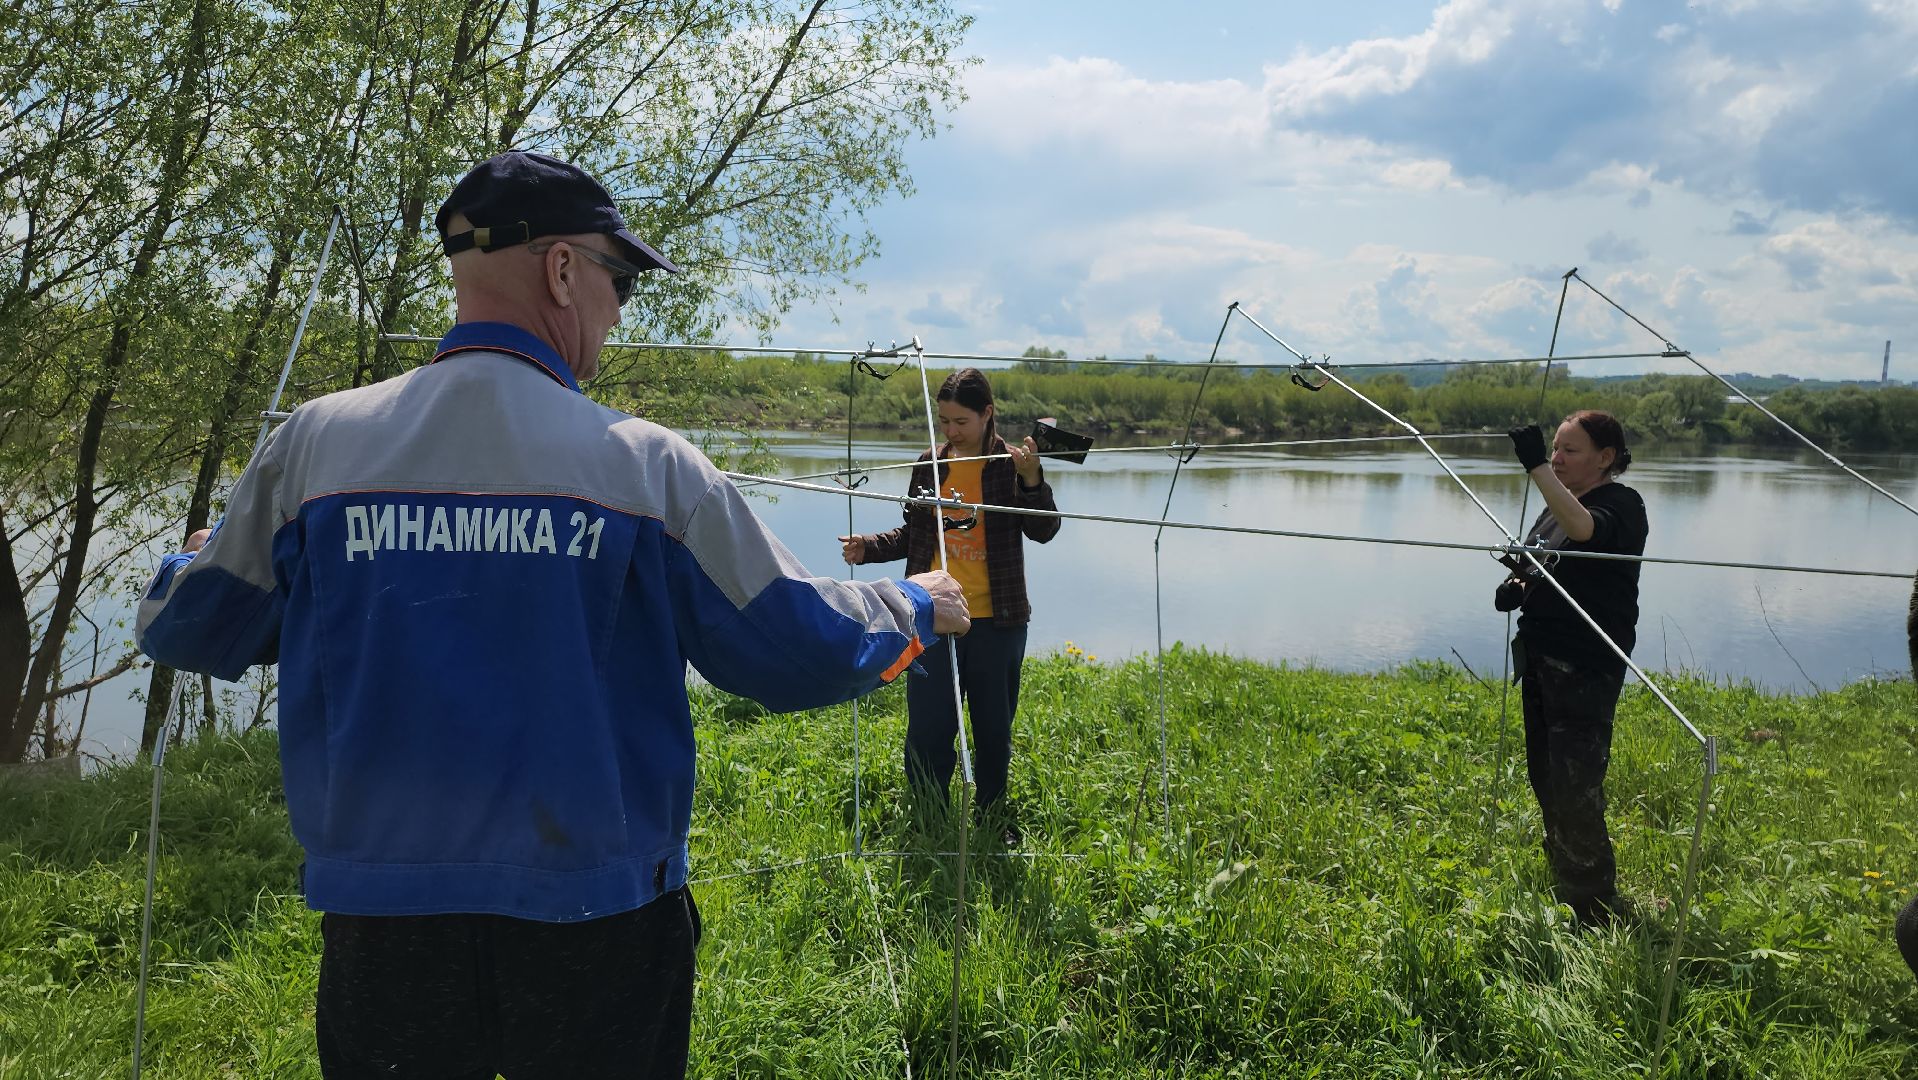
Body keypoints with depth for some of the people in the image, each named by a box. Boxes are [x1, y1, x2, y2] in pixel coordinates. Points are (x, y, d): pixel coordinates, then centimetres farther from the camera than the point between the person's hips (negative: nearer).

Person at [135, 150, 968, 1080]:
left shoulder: (315, 444, -5)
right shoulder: (644, 464, -12)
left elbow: (187, 629, 8)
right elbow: (800, 650, -6)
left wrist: (197, 560, 32)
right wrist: (915, 610, 14)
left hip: (381, 923, 2)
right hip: (598, 931, -2)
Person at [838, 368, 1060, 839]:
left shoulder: (1012, 465, -4)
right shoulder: (929, 464, 5)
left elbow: (1044, 531, -12)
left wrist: (1031, 481, -27)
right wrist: (868, 548, -1)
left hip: (995, 621, -2)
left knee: (994, 728, 11)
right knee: (926, 729, 0)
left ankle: (994, 815, 30)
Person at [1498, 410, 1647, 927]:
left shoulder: (1621, 505, -11)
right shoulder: (1554, 506, 14)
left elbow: (1583, 528, -35)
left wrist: (1536, 466, -40)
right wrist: (1516, 586, 4)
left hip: (1587, 667, -9)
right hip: (1540, 660, 9)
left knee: (1575, 792, -10)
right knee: (1545, 780, 15)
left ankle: (1595, 913, 1)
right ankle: (1563, 891, 30)